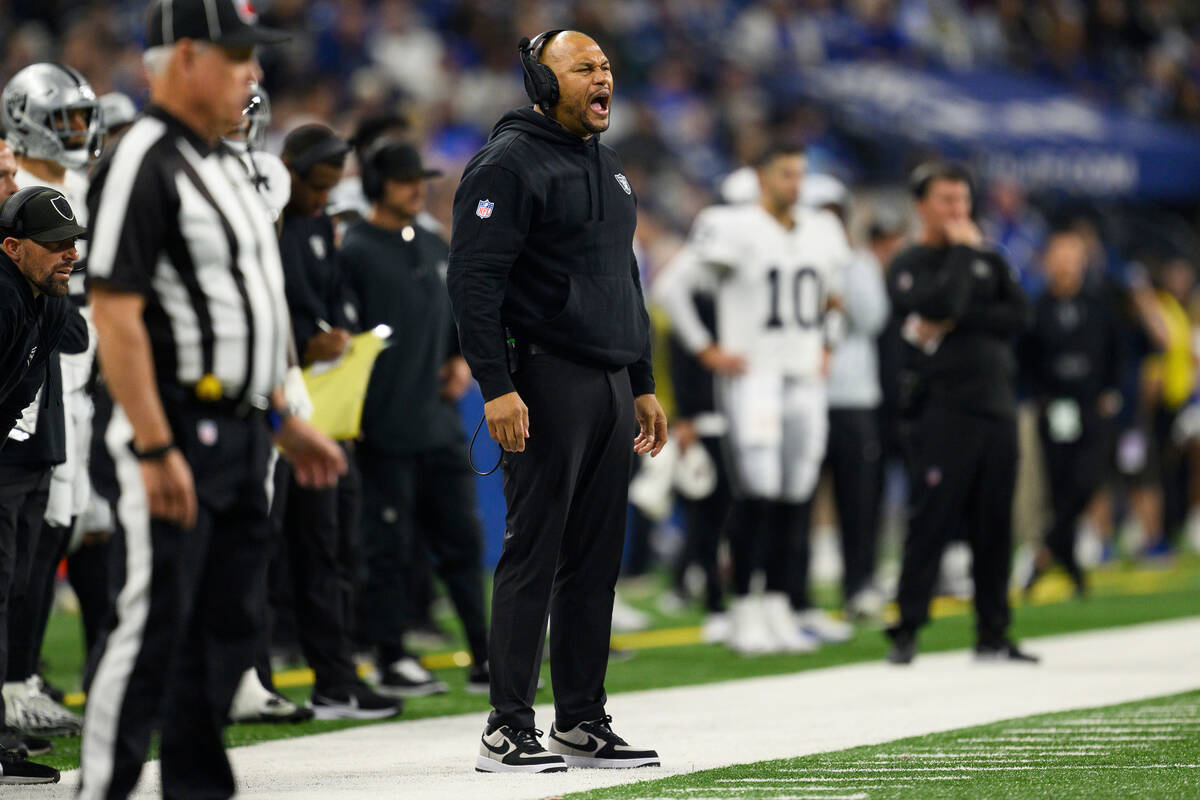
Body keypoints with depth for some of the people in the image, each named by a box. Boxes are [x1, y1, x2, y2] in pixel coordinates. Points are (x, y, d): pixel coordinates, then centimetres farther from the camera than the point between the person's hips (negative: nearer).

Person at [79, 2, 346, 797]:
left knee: (229, 626, 11)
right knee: (155, 622, -9)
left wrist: (285, 421, 21)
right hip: (177, 432, -9)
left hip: (242, 433, 9)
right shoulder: (143, 164, -13)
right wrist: (156, 450, -24)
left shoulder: (226, 165, 17)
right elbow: (116, 314, -20)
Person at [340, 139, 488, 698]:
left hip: (440, 420, 7)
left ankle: (484, 658, 13)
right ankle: (392, 659, 7)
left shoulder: (436, 248, 15)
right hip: (386, 426, -7)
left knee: (462, 537, 8)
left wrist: (462, 359, 9)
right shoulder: (355, 252, -8)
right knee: (390, 545, -1)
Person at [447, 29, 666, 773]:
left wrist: (643, 384, 22)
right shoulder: (511, 163, -8)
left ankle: (583, 722, 14)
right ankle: (509, 728, -5)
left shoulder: (608, 166, 20)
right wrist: (497, 387, -21)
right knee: (533, 556, -7)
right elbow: (475, 280, -14)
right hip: (547, 381, -8)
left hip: (611, 387, 8)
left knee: (597, 562, 8)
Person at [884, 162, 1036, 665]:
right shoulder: (909, 266, 3)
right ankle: (906, 631, -6)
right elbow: (942, 303, -17)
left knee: (994, 525, 6)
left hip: (996, 406, 5)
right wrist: (961, 251, -5)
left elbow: (1019, 316, 4)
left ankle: (992, 633, 12)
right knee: (932, 520, -10)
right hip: (943, 410, -5)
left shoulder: (988, 260, 19)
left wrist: (956, 324, -7)